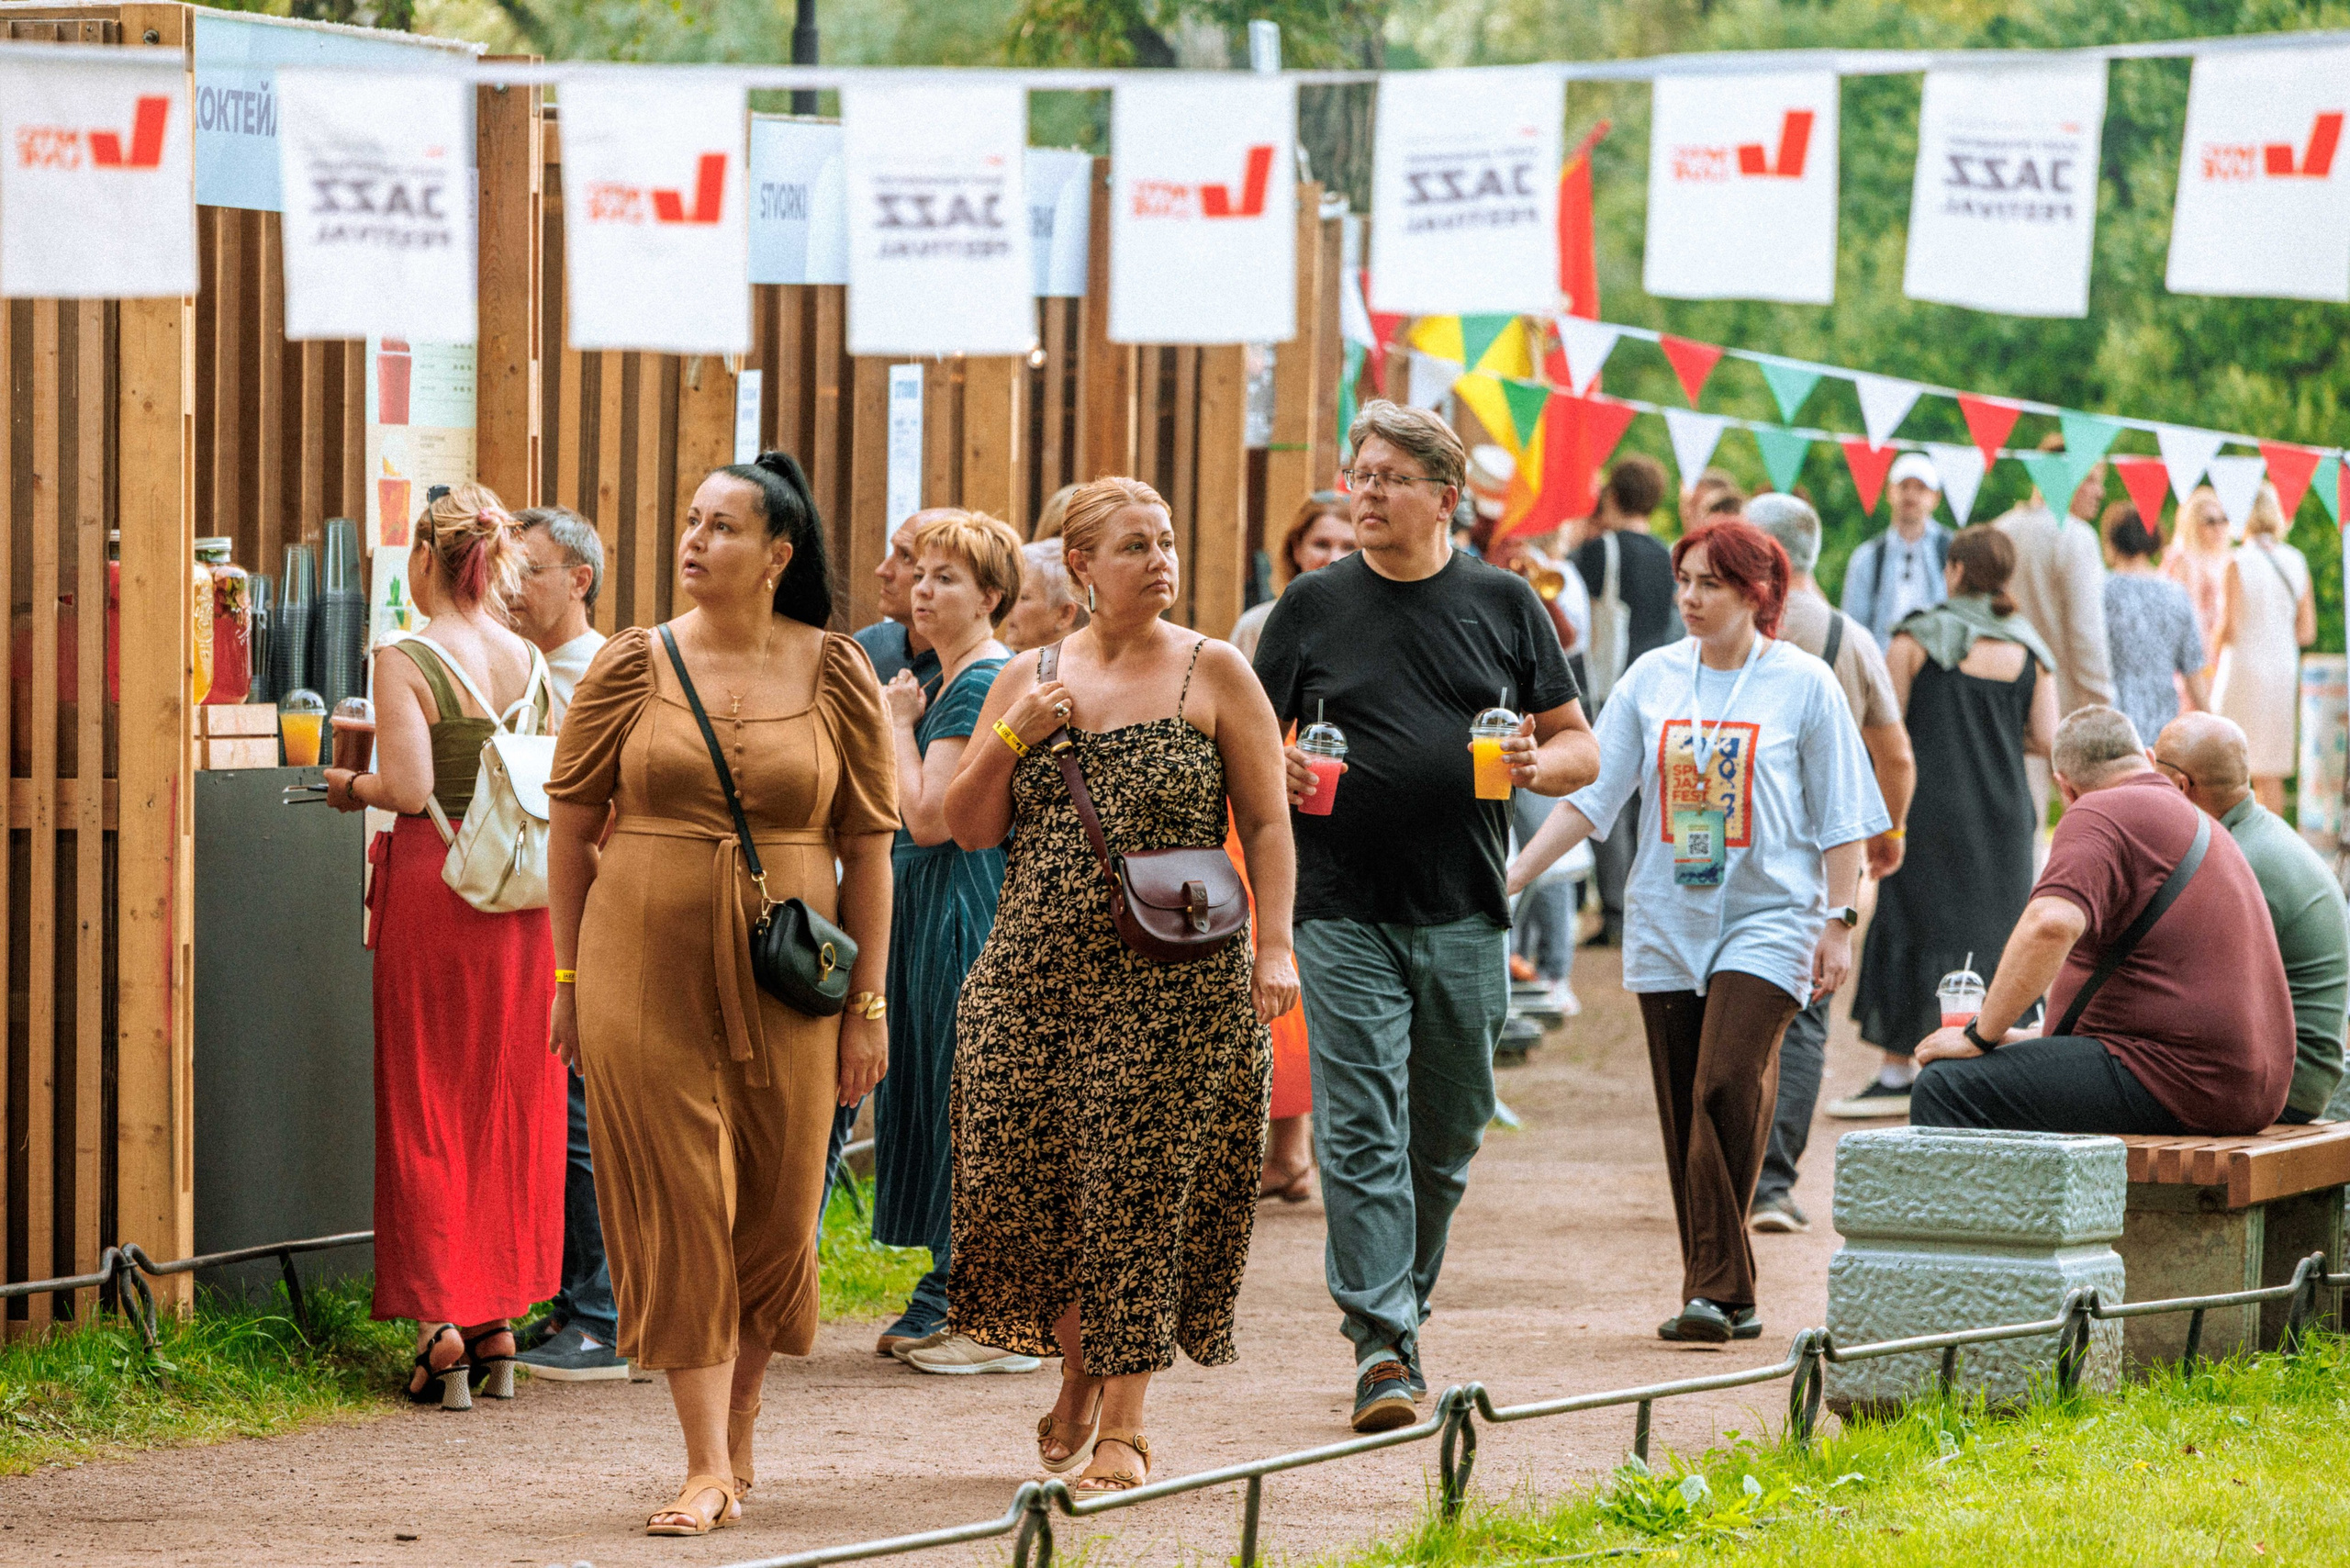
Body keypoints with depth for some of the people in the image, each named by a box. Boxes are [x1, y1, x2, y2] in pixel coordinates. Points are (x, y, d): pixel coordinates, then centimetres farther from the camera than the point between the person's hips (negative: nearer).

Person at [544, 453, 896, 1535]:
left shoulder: (837, 676, 1)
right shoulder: (633, 666, 1)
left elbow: (867, 847, 4)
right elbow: (571, 826, 6)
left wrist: (868, 1002, 1)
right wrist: (570, 977, 3)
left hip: (783, 983, 1)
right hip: (646, 968, -1)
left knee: (772, 1214, 6)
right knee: (676, 1210, -4)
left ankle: (737, 1432, 26)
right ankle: (708, 1472, -4)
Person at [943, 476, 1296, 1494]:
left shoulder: (1212, 674, 2)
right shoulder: (1028, 679, 10)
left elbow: (1266, 824, 1)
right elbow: (970, 830, 10)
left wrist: (1274, 947, -9)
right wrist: (1012, 739, -6)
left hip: (1176, 978, -3)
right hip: (1038, 968, 3)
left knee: (1144, 1188, -4)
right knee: (1025, 1174, 1)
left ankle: (1123, 1422, 3)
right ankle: (1079, 1370, 26)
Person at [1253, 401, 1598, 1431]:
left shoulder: (1502, 604, 7)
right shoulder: (1315, 607, 6)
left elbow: (1579, 747, 11)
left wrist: (1534, 765, -11)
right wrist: (1277, 776, -12)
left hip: (1466, 915, 2)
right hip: (1345, 912, -2)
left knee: (1445, 1138, 9)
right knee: (1361, 1132, -10)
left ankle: (1401, 1305, 26)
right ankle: (1382, 1346, -14)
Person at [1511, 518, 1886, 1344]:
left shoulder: (1803, 685, 0)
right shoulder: (1652, 679, 8)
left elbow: (1842, 819, 3)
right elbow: (1590, 790, 7)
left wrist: (1838, 922, -3)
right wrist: (1515, 871, -3)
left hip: (1765, 920, -4)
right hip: (1667, 924, 4)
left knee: (1728, 1087, -19)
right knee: (1685, 1113, 4)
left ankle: (1717, 1288, -16)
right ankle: (1726, 1296, 10)